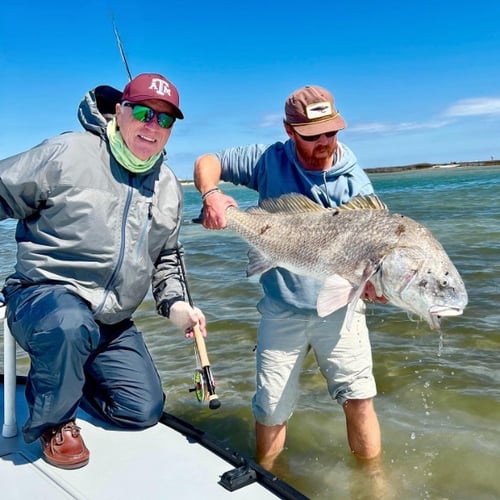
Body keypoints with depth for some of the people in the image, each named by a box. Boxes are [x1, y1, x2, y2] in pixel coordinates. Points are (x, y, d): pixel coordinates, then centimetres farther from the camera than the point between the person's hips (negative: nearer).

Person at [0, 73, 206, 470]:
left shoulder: (169, 187, 6)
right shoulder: (67, 154, -13)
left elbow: (167, 257, 17)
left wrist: (175, 303, 2)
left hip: (112, 323, 7)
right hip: (44, 295, -6)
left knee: (144, 410, 7)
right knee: (69, 326, -42)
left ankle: (54, 380, 30)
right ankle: (52, 422, -9)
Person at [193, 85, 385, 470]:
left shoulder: (355, 183, -7)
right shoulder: (270, 161, -5)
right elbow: (208, 162, 0)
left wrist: (371, 278, -35)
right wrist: (211, 194, -22)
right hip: (281, 309, 1)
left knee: (359, 400, 0)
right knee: (272, 410, 9)